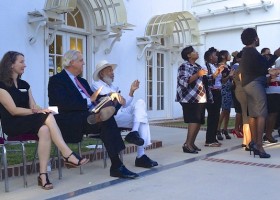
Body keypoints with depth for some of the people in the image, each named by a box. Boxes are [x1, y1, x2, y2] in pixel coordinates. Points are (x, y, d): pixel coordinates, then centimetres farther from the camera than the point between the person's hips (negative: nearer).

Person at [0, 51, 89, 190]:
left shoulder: (24, 84, 18)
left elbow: (33, 107, 10)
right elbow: (13, 110, -13)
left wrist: (38, 110, -14)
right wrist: (37, 112, -19)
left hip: (29, 122, 6)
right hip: (13, 125, -6)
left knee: (44, 130, -31)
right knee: (48, 117, -30)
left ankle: (43, 175, -33)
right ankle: (68, 155, -32)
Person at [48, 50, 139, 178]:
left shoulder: (82, 81, 27)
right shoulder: (56, 80, 0)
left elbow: (94, 98, 20)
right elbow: (65, 105, -16)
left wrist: (110, 96, 1)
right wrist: (89, 101, -12)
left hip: (89, 117, 7)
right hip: (70, 122, -7)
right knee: (106, 119, -30)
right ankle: (117, 166, -28)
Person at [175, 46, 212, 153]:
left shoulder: (197, 66, 21)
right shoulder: (184, 66, -7)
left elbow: (205, 80, 26)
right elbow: (184, 81, -20)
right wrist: (198, 74, -25)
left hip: (200, 99, 9)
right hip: (190, 99, -9)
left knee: (199, 121, 7)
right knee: (194, 121, -17)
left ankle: (191, 143, 14)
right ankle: (187, 144, -16)